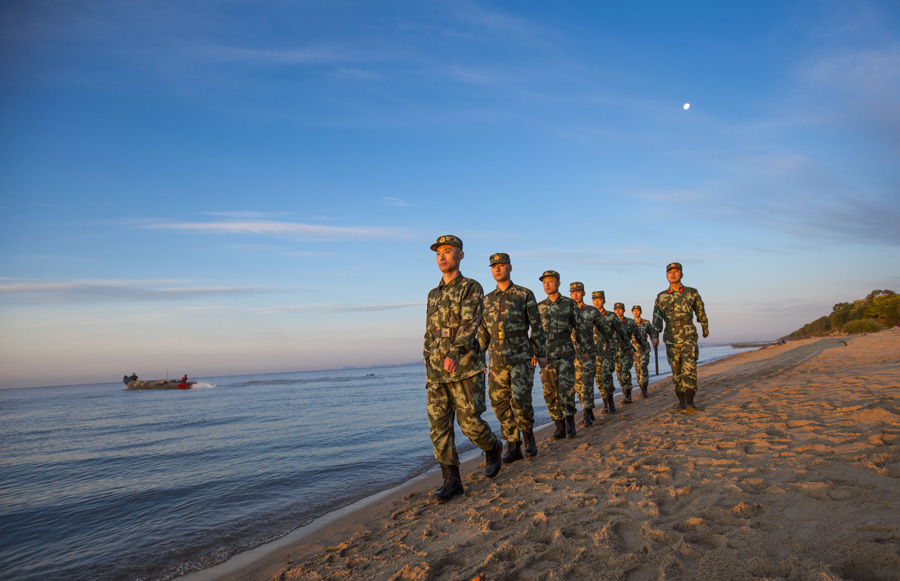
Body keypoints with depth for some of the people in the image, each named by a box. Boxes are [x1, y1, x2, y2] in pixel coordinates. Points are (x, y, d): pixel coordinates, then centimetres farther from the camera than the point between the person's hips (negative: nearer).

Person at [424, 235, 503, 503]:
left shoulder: (472, 288, -2)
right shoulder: (434, 295, 18)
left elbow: (470, 324, -17)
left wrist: (454, 353, -32)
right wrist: (428, 368, 18)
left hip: (465, 367, -6)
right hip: (437, 371, 6)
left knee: (469, 422, -6)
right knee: (439, 424, -1)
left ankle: (492, 448, 26)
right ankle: (451, 480, 7)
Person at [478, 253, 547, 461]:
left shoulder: (525, 294, 1)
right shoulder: (488, 300, 12)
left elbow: (536, 326, 1)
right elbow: (483, 331, 14)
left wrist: (541, 354, -2)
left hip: (522, 358, -4)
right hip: (497, 360, 4)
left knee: (520, 399, -18)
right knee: (501, 404, 1)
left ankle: (528, 432, 10)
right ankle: (513, 448, 11)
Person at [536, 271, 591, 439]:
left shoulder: (570, 303, 1)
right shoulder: (539, 307, 8)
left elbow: (579, 327, 5)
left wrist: (585, 350, 2)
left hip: (566, 353, -3)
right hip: (547, 355, 3)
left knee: (566, 389, -14)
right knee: (550, 393, 1)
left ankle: (569, 421, 7)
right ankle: (560, 428, 10)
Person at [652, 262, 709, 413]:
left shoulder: (692, 292, 5)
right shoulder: (661, 297, 6)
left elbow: (701, 311, 19)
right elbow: (657, 317, -4)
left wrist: (705, 328, 31)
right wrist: (656, 332, -20)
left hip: (689, 336, -2)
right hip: (671, 338, 2)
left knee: (689, 367, -17)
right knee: (676, 371, 8)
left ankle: (689, 402, -21)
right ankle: (681, 401, 20)